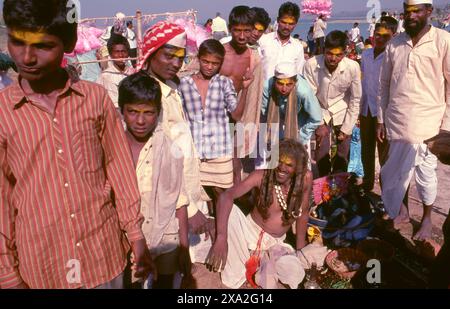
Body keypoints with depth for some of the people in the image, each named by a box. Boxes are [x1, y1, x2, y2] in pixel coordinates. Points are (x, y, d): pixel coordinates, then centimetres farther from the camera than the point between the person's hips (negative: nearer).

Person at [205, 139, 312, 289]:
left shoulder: (306, 178, -13)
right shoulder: (262, 176, -20)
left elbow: (303, 213, 1)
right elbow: (226, 196, -32)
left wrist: (300, 249, 5)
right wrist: (221, 238, -44)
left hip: (275, 243, 1)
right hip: (250, 233, -1)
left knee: (293, 274, -29)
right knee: (230, 210, -32)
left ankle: (265, 266, 4)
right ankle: (234, 273, -18)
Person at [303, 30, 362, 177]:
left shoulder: (353, 67, -19)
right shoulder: (311, 64, -20)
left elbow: (355, 100, -8)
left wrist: (346, 129, -7)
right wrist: (318, 124, -13)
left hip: (342, 114, 0)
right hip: (321, 113, 0)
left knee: (342, 157, 1)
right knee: (322, 154, -6)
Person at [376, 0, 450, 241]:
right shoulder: (394, 44, 5)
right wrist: (381, 119, 9)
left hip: (427, 123, -3)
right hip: (397, 121, 3)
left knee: (425, 174, 11)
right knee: (398, 172, 13)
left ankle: (426, 219, 32)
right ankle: (399, 212, 35)